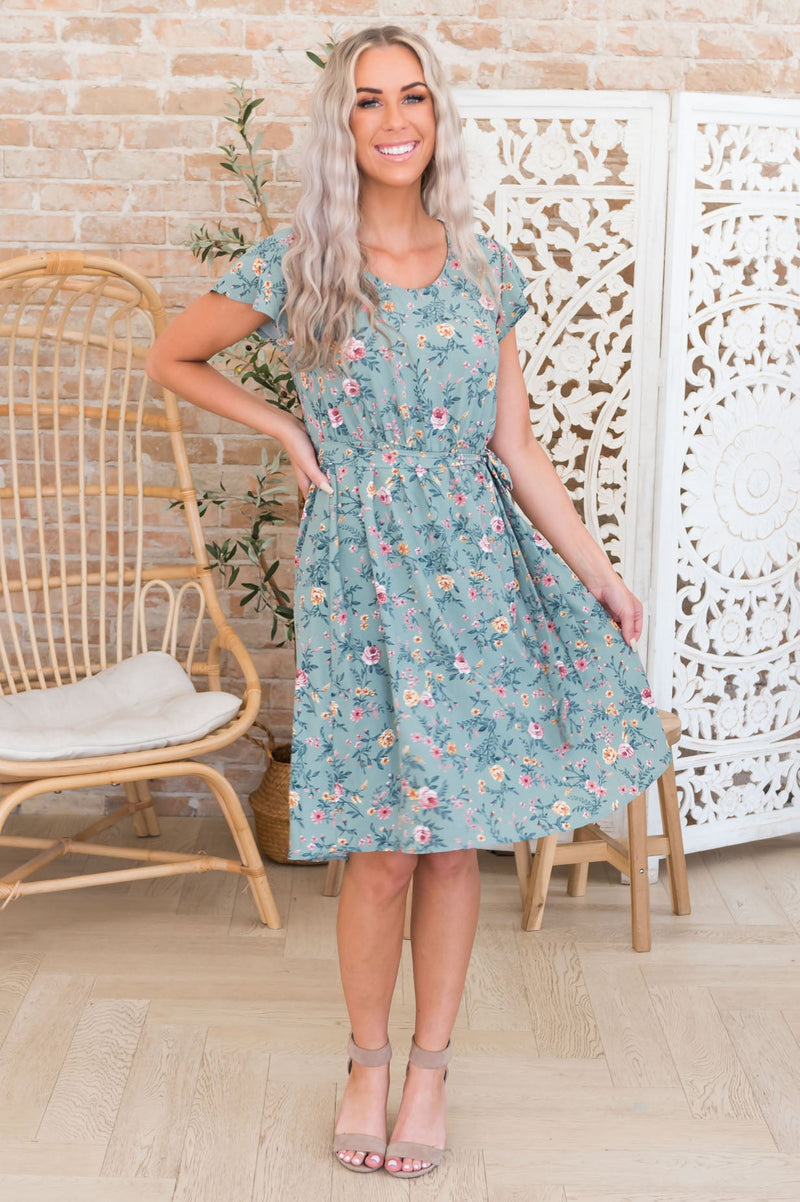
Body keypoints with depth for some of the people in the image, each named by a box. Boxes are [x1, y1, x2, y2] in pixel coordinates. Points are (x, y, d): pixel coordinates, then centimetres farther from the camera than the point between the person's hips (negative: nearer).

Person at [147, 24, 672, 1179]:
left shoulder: (483, 264, 6)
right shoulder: (296, 263, -3)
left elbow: (517, 447, 8)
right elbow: (172, 358, 11)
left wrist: (596, 571, 5)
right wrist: (286, 429, 2)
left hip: (479, 568, 3)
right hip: (361, 573, -3)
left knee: (457, 837, 7)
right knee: (384, 849, 1)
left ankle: (430, 1065, 25)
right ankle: (368, 1064, 24)